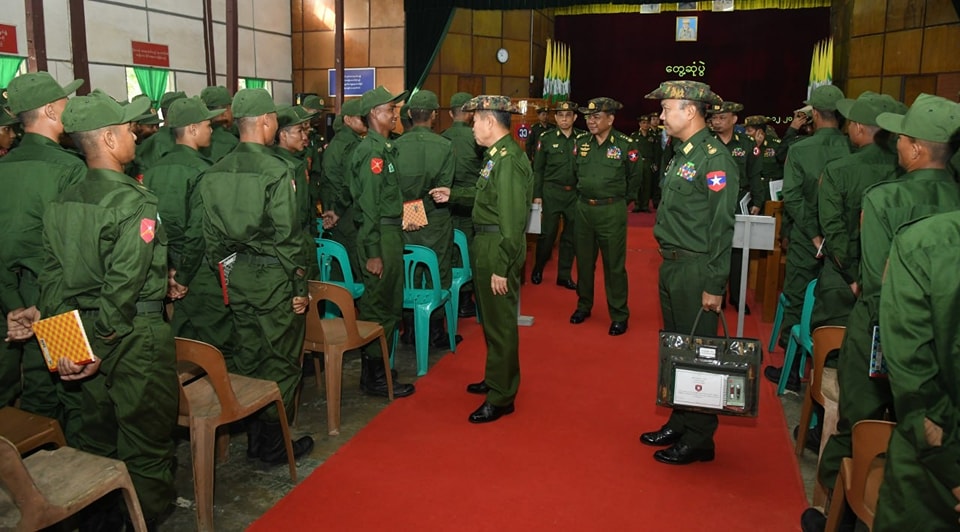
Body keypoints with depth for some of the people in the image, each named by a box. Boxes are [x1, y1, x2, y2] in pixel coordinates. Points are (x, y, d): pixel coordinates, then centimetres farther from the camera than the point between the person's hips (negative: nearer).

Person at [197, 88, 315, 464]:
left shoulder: (214, 173, 3)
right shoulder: (276, 170, -16)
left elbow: (211, 236, 7)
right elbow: (287, 238, -16)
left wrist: (226, 276, 16)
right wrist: (299, 287, -9)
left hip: (236, 277, 7)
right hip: (273, 277, -6)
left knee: (248, 358, 17)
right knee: (280, 362, 6)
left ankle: (254, 438, 29)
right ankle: (275, 444, 16)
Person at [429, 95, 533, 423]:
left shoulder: (508, 159, -21)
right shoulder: (497, 153, 10)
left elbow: (512, 219, -25)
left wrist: (501, 267, -24)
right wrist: (453, 195, 23)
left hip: (498, 248, -10)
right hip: (486, 245, 10)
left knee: (500, 322, 1)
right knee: (491, 318, 21)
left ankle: (501, 398, 14)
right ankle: (495, 378, 39)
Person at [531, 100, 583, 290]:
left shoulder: (583, 138, 4)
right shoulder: (546, 138, -1)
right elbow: (538, 169, 0)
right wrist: (537, 195, -2)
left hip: (575, 193, 3)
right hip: (552, 192, -2)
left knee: (571, 235, 8)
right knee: (547, 233, 0)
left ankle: (564, 275, 20)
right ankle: (538, 269, 22)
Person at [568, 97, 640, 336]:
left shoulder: (626, 145, -10)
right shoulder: (581, 141, 3)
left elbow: (634, 178, 3)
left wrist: (617, 198, 10)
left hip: (612, 211, -4)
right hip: (583, 208, 5)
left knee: (614, 265, 2)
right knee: (584, 261, 14)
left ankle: (619, 315, 13)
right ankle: (583, 305, 30)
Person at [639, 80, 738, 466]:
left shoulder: (714, 158, -15)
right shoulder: (681, 155, 13)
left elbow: (721, 227, -18)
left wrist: (714, 285, -19)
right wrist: (668, 261, 14)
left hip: (696, 270, -9)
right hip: (672, 265, 9)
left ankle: (699, 439, 15)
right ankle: (679, 423, 32)